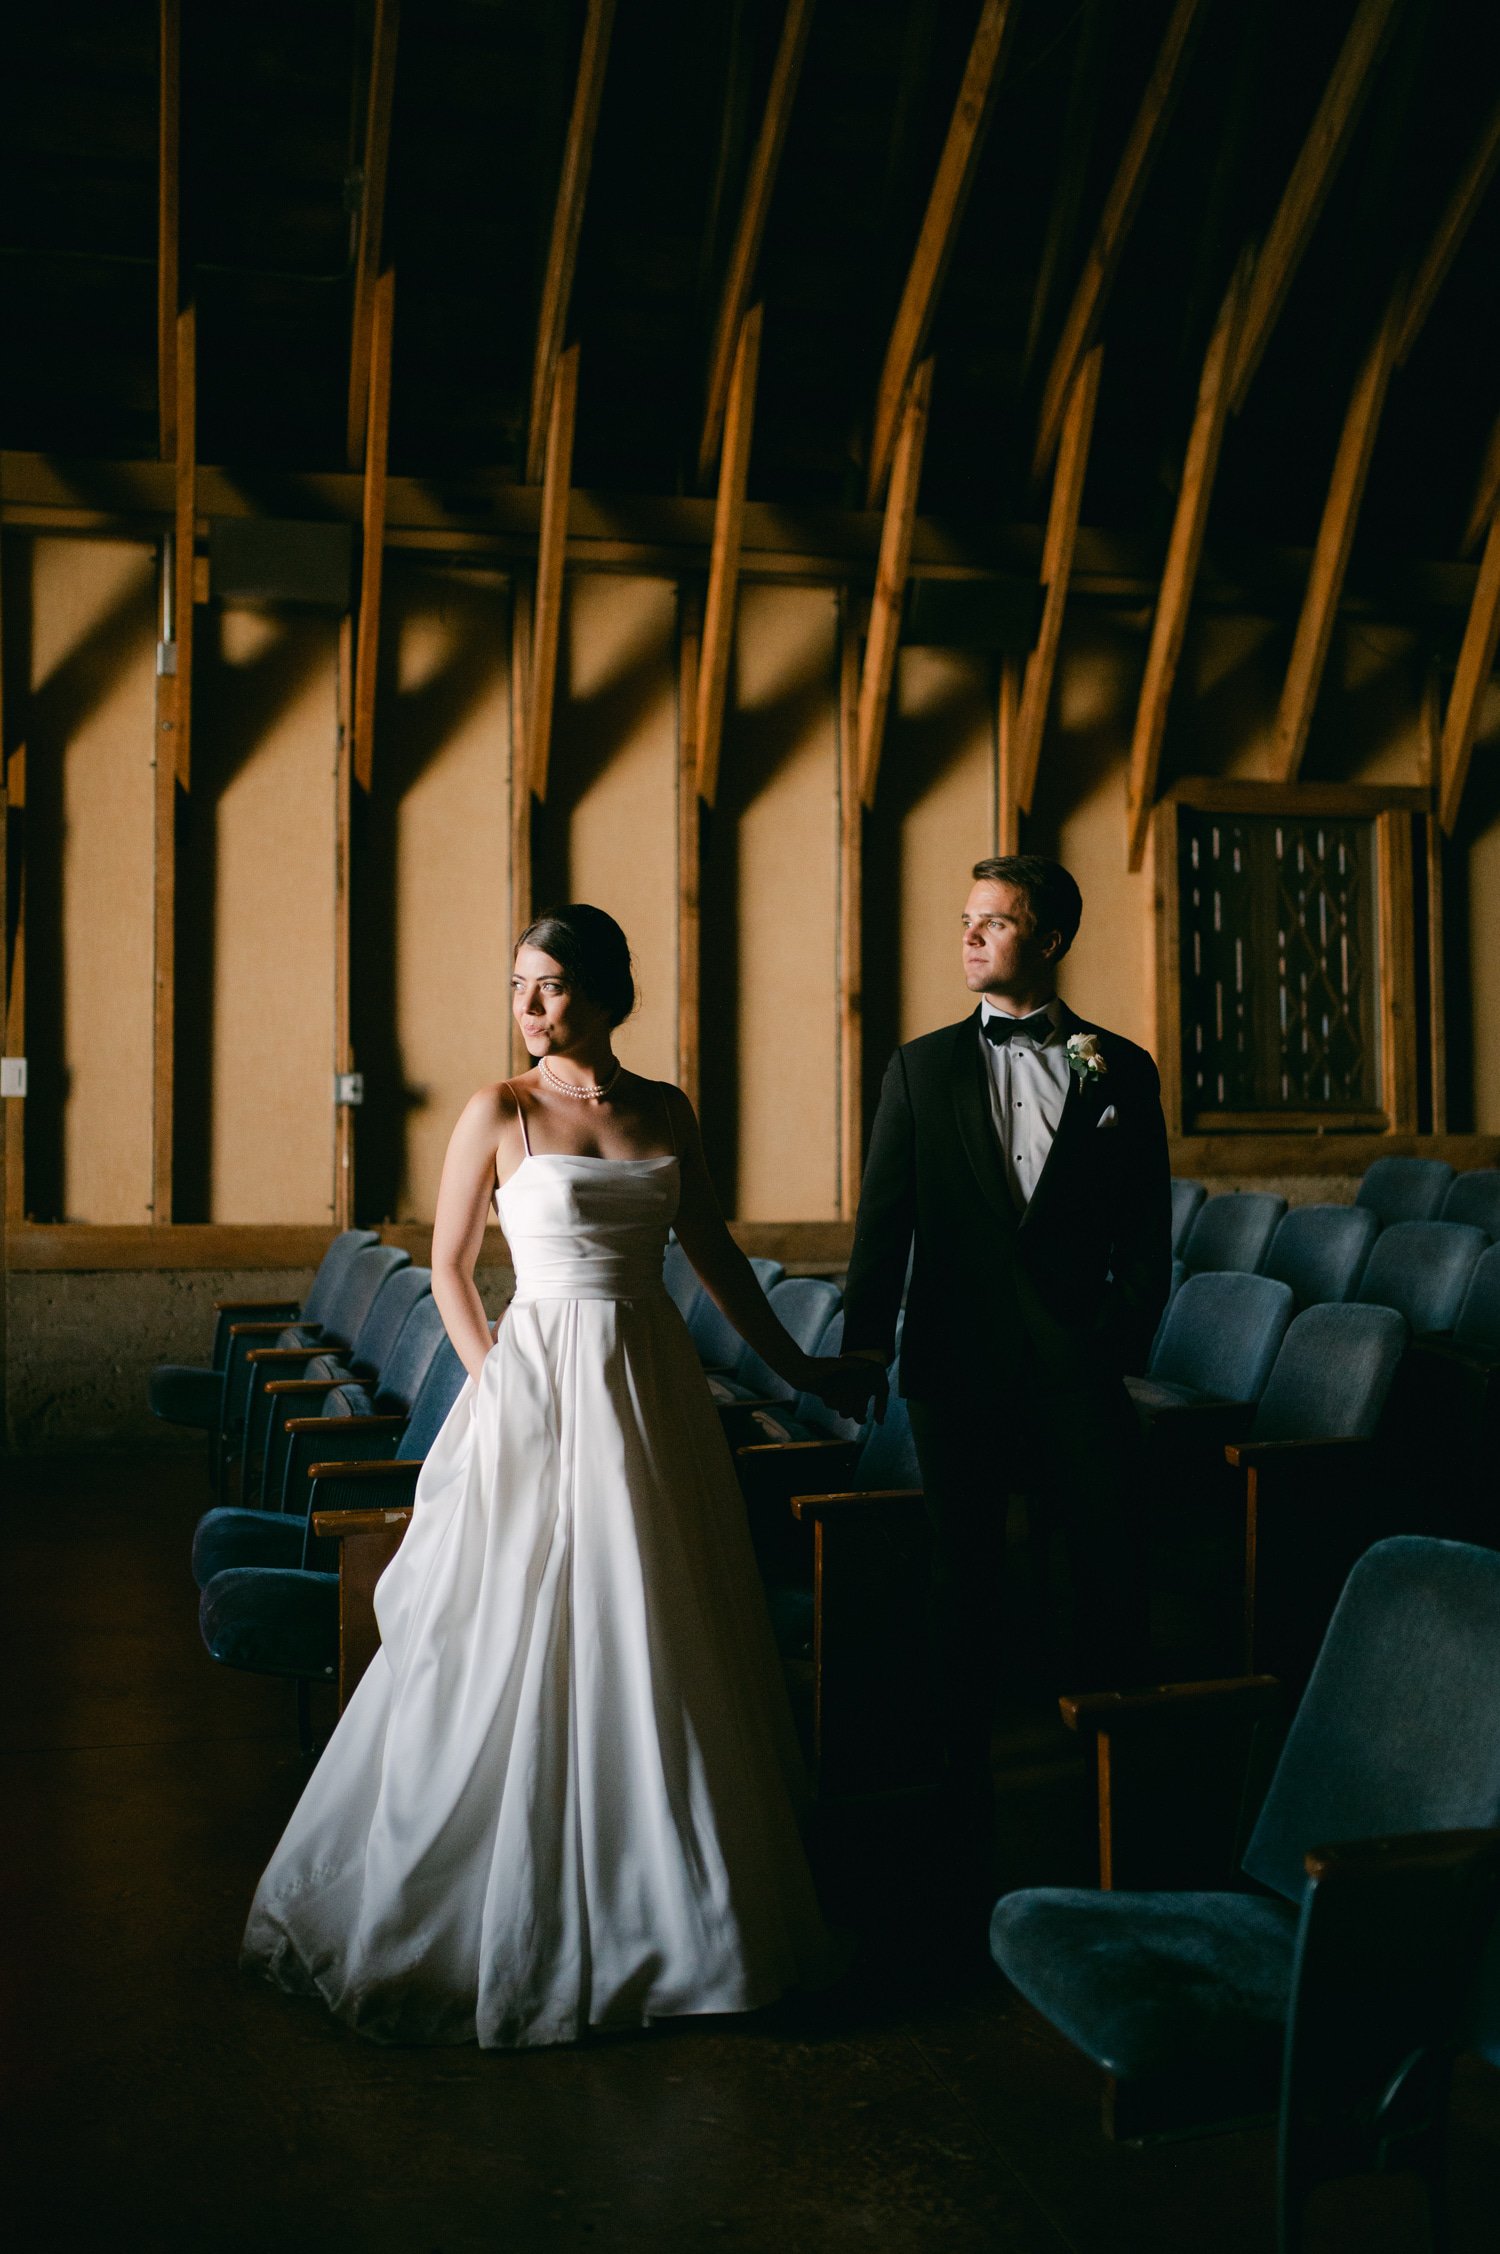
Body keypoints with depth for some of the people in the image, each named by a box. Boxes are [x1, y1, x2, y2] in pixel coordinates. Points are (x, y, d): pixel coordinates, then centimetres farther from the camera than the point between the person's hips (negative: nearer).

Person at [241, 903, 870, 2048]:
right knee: (527, 1643, 1)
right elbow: (450, 1264, 3)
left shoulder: (665, 1111, 8)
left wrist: (797, 1365, 18)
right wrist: (498, 1381, -6)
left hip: (655, 1384, 4)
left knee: (661, 1638, 9)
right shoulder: (501, 1111, -2)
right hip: (542, 1387, -4)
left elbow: (715, 1250, 16)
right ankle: (510, 1910, 16)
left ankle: (659, 1897, 25)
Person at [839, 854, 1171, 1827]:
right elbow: (884, 1221, 3)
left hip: (1079, 1360, 0)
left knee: (1116, 1572, 3)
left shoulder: (1121, 1070, 6)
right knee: (964, 1574, 8)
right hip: (959, 1363, 0)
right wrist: (864, 1345, -3)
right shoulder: (922, 1068, 6)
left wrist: (1122, 1337, -5)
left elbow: (1147, 1229, 5)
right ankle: (970, 1786, 20)